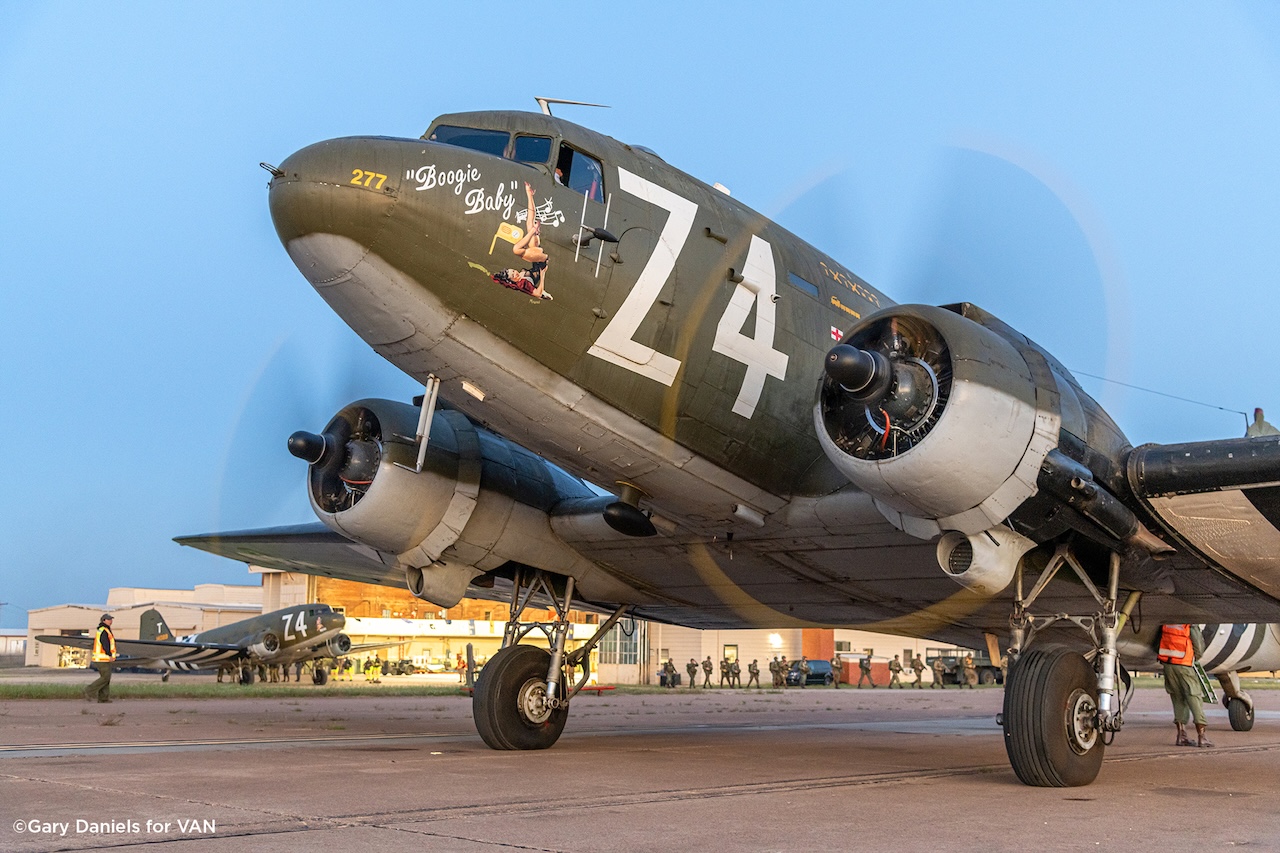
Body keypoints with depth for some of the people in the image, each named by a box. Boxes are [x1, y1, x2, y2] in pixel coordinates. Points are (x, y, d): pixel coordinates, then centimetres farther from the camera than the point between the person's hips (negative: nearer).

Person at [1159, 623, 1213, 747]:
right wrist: (1194, 658, 17)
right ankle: (1201, 737, -4)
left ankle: (1181, 735, 8)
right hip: (1184, 665, -4)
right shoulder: (1191, 626, -7)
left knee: (1178, 700, 12)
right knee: (1194, 698, 1)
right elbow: (1199, 648, -2)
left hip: (1167, 664, 5)